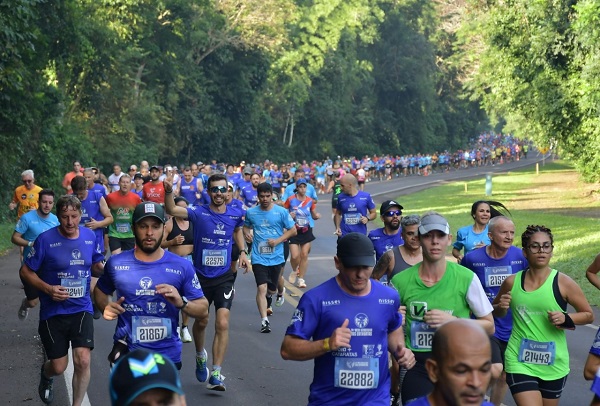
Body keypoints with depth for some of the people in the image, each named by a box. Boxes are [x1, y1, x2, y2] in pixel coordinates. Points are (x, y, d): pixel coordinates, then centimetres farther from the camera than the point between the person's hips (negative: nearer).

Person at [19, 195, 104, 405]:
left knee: (83, 360, -14)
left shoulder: (90, 236, -1)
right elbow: (25, 271, -5)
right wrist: (48, 289, -19)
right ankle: (46, 374, 46)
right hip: (53, 311, -2)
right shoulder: (45, 239, -13)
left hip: (82, 309, 2)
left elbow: (96, 266, 14)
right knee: (59, 367, 7)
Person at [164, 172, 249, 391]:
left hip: (224, 277, 1)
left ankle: (216, 373, -7)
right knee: (201, 321, 15)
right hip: (200, 276, -1)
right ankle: (201, 356, 45)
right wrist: (168, 191, -46)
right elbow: (171, 210, -28)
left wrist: (242, 252, 10)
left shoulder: (235, 214, -2)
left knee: (222, 324, -11)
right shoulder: (198, 213, -11)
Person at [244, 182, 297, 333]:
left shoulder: (281, 212, -6)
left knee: (272, 288, 16)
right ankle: (264, 321, -13)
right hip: (259, 257, 0)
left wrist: (278, 240, -13)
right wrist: (246, 233, -7)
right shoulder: (251, 212, 0)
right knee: (261, 288, -15)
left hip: (276, 256, 0)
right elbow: (246, 227, 17)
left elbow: (293, 230, -1)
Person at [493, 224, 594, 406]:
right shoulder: (512, 282, -2)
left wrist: (566, 319, -17)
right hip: (520, 362, -1)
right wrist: (501, 307, -8)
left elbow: (588, 315, 2)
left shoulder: (563, 283, -8)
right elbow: (497, 313, 16)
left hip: (554, 364, 1)